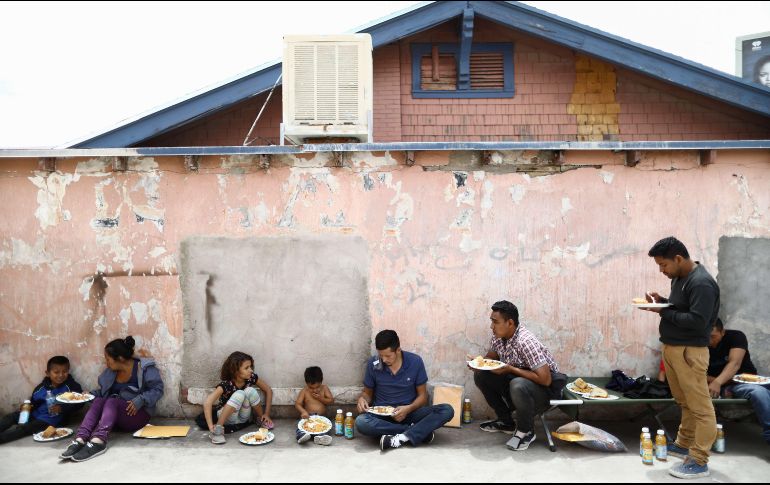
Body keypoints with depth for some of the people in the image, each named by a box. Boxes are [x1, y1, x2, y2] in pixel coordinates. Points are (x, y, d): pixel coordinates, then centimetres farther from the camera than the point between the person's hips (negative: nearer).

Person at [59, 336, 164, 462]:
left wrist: (140, 400, -25)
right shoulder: (111, 371, 9)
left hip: (137, 414, -5)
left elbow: (157, 389, -13)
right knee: (98, 401, -23)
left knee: (112, 401, -31)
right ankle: (80, 440, -43)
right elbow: (104, 391, 17)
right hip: (115, 413, 6)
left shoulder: (144, 368, -9)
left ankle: (98, 441, -54)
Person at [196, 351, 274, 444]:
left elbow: (268, 390, -3)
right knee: (239, 394, -34)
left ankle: (261, 419, -3)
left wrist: (266, 414, -9)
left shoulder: (251, 377, -15)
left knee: (250, 391, -27)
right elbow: (207, 403, -38)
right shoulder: (226, 385, -27)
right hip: (226, 417, -4)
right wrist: (211, 427, -45)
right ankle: (218, 428, -30)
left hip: (244, 418, 4)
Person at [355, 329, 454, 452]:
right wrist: (362, 399, -16)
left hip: (409, 412, 0)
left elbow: (422, 395, 0)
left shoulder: (415, 361, -7)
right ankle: (419, 431, -24)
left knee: (447, 410, -23)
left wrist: (409, 409, -19)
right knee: (361, 422, -35)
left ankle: (401, 438, -31)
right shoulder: (372, 364, -6)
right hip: (382, 415, 0)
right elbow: (367, 392, 8)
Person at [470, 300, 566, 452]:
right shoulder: (497, 337, -7)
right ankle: (506, 421, 9)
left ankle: (526, 431, -10)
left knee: (518, 386, -38)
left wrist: (510, 369, -27)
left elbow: (545, 379, -31)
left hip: (546, 388, -8)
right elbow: (491, 357, 11)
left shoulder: (526, 341, -29)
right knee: (480, 375, -5)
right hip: (516, 381, 8)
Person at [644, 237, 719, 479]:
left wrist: (663, 313, -18)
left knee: (700, 407, 0)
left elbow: (697, 321, -25)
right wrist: (662, 301, 4)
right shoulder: (679, 277, 11)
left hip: (690, 352, -9)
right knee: (684, 403, 19)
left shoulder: (702, 283, -19)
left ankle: (699, 462, 5)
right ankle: (683, 445, 31)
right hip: (672, 348, 9)